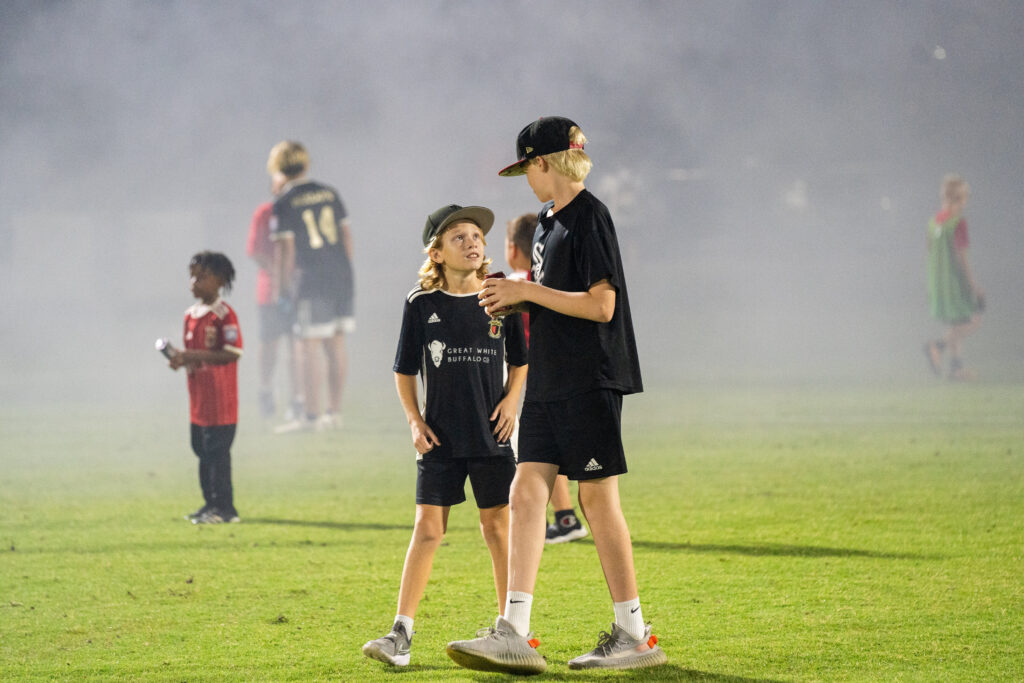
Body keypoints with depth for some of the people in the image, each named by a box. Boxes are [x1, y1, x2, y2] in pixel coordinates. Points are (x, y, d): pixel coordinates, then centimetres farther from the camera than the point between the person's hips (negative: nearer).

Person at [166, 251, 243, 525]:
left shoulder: (224, 314, -13)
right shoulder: (191, 314, 12)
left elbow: (233, 353, -20)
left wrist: (194, 356, -23)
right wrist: (180, 358, -1)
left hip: (220, 401, -8)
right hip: (198, 399, 8)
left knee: (217, 452, -7)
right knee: (202, 452, 13)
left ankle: (224, 507, -2)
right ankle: (211, 503, 22)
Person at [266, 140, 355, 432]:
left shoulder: (284, 203, -5)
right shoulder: (329, 193, 11)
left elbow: (285, 248, -7)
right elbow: (346, 234, 13)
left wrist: (282, 286, -2)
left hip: (310, 280, -6)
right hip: (340, 276, 6)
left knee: (311, 346, -4)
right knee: (336, 345, 9)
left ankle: (312, 414, -4)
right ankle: (334, 411, 12)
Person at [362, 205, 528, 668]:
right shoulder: (422, 304, -2)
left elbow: (518, 360, 13)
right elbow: (405, 371, 6)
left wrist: (511, 400, -3)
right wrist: (414, 420, -4)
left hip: (491, 437, 1)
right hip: (440, 438, -1)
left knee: (497, 526, 6)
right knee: (427, 529, -6)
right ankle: (401, 634, -7)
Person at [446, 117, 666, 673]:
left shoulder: (589, 216, -12)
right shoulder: (547, 223, 17)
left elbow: (600, 305, -18)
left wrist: (527, 291, -14)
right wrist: (515, 301, 6)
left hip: (590, 379, -9)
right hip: (549, 382, 9)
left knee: (598, 498, -4)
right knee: (526, 491, 0)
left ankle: (634, 634, 4)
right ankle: (514, 633, -4)